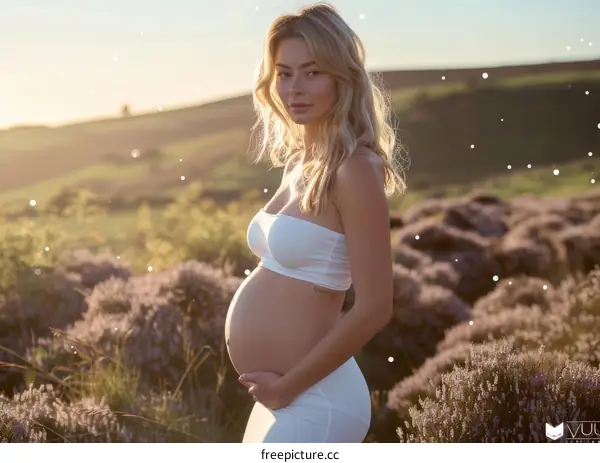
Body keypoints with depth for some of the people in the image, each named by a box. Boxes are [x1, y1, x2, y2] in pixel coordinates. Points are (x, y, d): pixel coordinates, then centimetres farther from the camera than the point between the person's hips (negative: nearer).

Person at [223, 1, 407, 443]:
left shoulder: (353, 170, -16)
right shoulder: (301, 163, 9)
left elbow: (374, 308, -21)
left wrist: (288, 385, -15)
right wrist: (281, 388, 10)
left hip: (313, 401, -9)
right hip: (287, 399, 9)